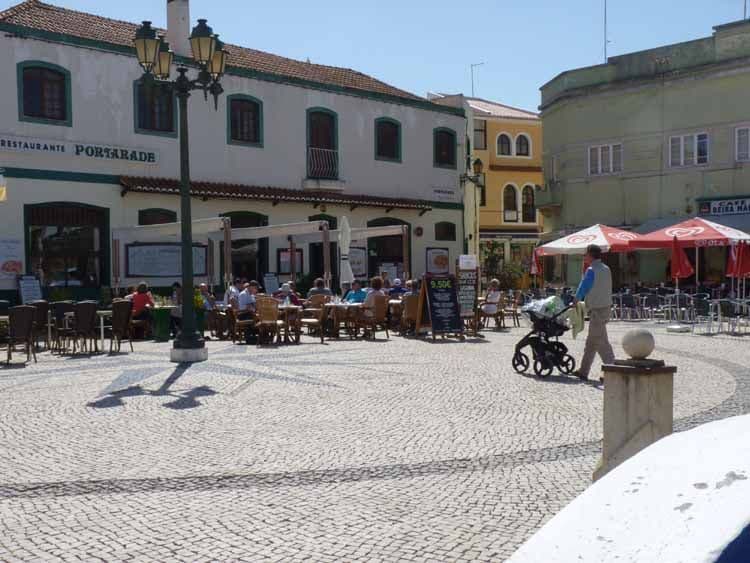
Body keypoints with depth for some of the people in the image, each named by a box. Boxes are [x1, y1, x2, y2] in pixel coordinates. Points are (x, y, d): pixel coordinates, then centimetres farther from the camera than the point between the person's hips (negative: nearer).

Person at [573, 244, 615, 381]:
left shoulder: (592, 270, -15)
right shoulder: (606, 269, 11)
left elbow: (583, 287, -8)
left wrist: (576, 300, 11)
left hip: (597, 309, -9)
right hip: (606, 307, 9)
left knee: (601, 342, -5)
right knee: (591, 342, 15)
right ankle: (583, 371, 23)